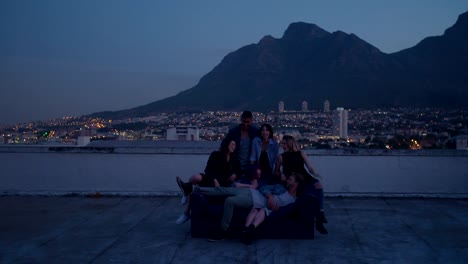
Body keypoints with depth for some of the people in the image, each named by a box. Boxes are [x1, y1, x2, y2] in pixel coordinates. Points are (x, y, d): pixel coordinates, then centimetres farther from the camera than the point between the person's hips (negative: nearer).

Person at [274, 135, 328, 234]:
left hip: (305, 178, 2)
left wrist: (315, 173, -10)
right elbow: (276, 171, 24)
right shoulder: (281, 157, 13)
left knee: (318, 184, -31)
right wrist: (281, 174, 2)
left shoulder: (301, 153, 17)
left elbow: (310, 167, 10)